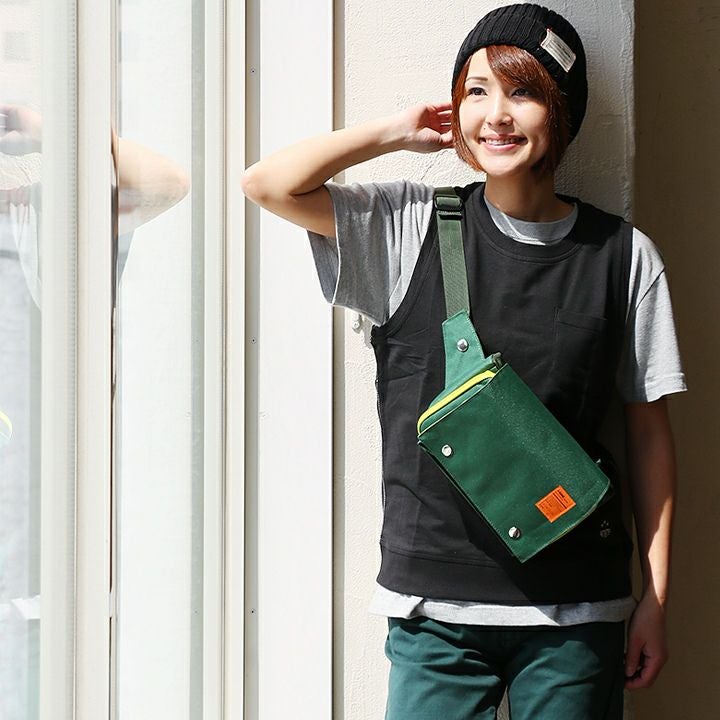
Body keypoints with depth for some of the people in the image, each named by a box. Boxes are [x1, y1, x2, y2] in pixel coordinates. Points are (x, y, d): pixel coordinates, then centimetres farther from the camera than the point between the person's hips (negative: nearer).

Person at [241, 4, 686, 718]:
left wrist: (655, 596, 3)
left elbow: (648, 432, 4)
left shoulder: (622, 256, 1)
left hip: (577, 613, 1)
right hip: (437, 602, 0)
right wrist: (399, 131, -2)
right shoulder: (410, 228, 1)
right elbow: (266, 183, -7)